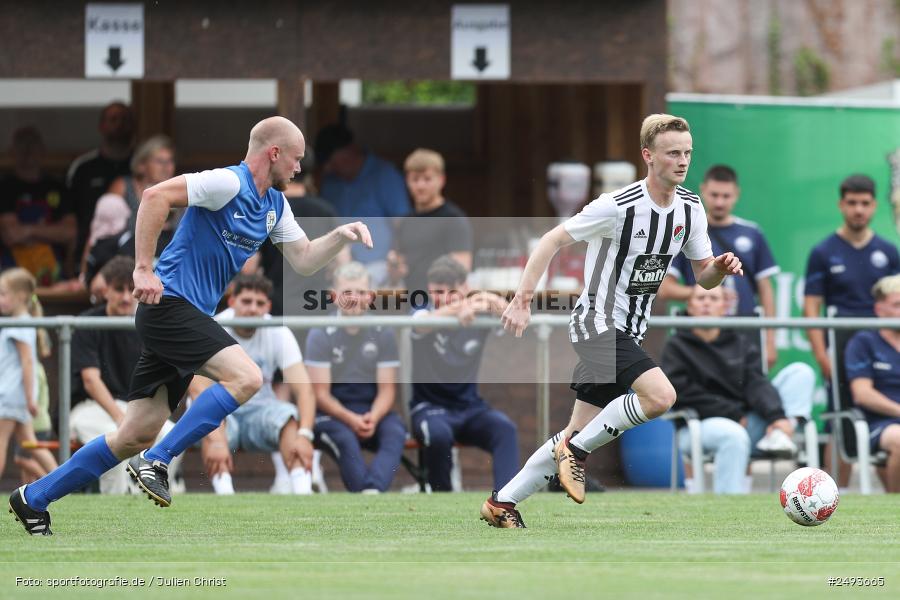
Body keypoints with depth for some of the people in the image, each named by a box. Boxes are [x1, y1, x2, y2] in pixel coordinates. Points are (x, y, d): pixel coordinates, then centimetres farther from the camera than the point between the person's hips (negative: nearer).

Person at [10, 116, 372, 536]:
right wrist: (143, 269, -24)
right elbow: (155, 196, -22)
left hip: (189, 315, 9)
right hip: (169, 303, -9)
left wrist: (341, 236, 4)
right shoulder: (229, 183, -14)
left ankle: (33, 498, 15)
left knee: (137, 437, 7)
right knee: (245, 377, -24)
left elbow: (304, 260, 21)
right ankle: (156, 464, -19)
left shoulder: (275, 205, 15)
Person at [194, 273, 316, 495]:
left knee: (290, 417, -30)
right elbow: (199, 390, -30)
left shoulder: (279, 334, -10)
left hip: (258, 409, 2)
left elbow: (304, 389, -17)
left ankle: (302, 491, -42)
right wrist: (216, 440, -45)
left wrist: (304, 435, -37)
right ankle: (225, 494, -50)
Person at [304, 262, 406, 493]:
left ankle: (371, 490, -56)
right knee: (345, 439, -35)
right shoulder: (321, 335, -3)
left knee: (395, 433, -31)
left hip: (373, 411, 2)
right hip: (333, 413, -2)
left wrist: (373, 418, -22)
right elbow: (321, 394, -8)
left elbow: (386, 390, 0)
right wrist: (351, 419, -25)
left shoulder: (382, 334, 4)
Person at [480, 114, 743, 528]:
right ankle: (577, 450, -9)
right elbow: (553, 240, -15)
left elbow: (703, 276, 10)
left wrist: (721, 268, -14)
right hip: (597, 322, -8)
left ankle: (502, 503, 19)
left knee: (580, 433, 10)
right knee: (661, 396, -26)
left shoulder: (690, 208, 2)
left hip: (629, 333, 8)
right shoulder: (618, 206, -19)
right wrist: (522, 300, -21)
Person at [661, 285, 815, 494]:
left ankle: (779, 436, -26)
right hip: (700, 426, -4)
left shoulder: (742, 345, 17)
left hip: (745, 423, 4)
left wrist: (776, 416, -19)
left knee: (801, 371, -5)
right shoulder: (677, 347, 6)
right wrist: (734, 414, -11)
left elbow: (756, 383, 2)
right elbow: (684, 394, -6)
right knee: (734, 436, -41)